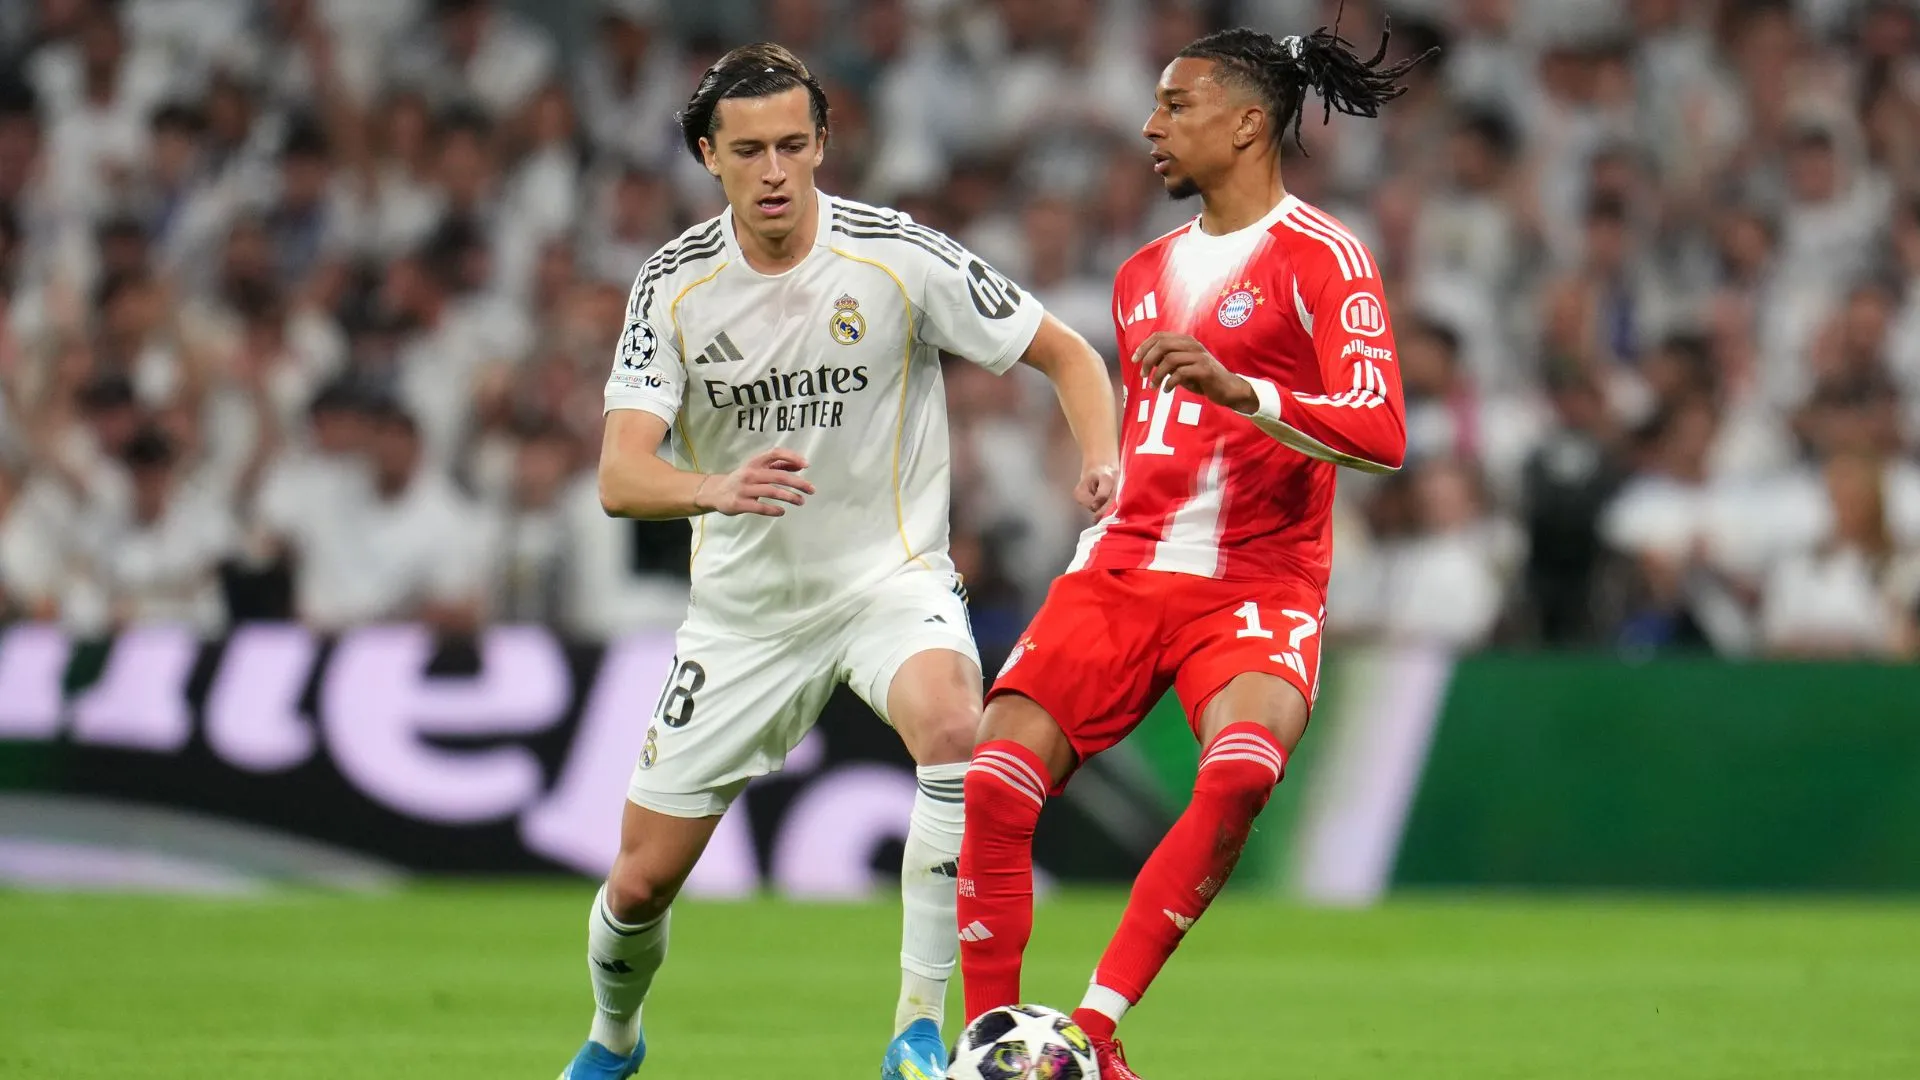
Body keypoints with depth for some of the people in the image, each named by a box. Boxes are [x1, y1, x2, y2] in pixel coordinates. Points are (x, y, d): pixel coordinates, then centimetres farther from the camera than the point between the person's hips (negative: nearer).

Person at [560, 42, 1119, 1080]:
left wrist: (1101, 459, -23)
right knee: (642, 880, 4)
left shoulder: (899, 256, -13)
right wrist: (716, 489, -40)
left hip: (890, 576, -2)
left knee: (951, 726, -37)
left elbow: (1065, 354, -3)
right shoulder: (673, 285, -9)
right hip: (744, 599, 2)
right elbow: (620, 477, -18)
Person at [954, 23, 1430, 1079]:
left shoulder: (1319, 257, -5)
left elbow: (1380, 434, -18)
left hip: (1255, 587, -6)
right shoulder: (1145, 274, 18)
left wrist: (1238, 390, -31)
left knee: (1242, 768, -34)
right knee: (994, 784, -15)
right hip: (1121, 573, 6)